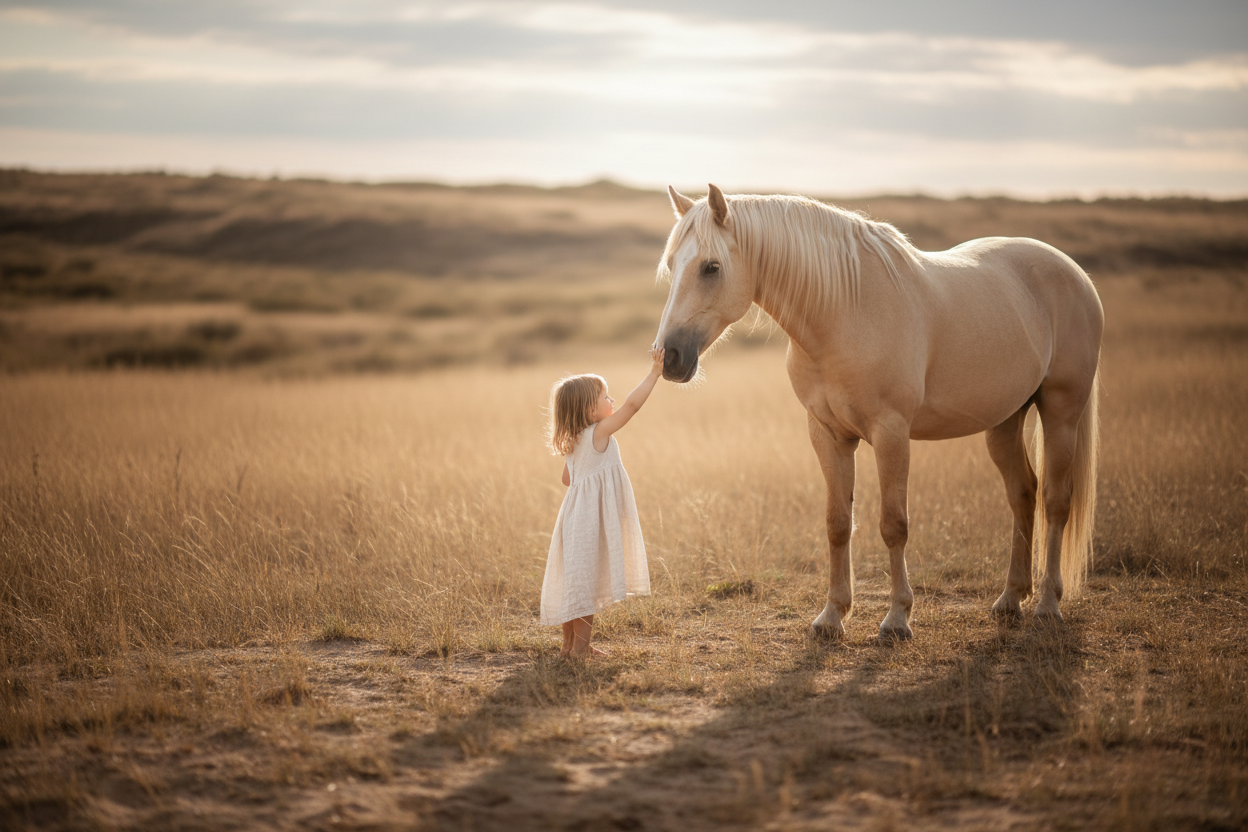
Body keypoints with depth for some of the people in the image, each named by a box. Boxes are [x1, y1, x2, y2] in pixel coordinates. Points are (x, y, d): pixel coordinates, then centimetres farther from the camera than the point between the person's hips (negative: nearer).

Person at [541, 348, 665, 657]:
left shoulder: (571, 444, 9)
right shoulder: (600, 433, -15)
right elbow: (632, 404, -20)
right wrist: (654, 373, -14)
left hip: (577, 514, 9)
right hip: (592, 519, -9)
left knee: (574, 581, 13)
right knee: (586, 580, -4)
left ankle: (569, 643, 20)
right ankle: (581, 646, 0)